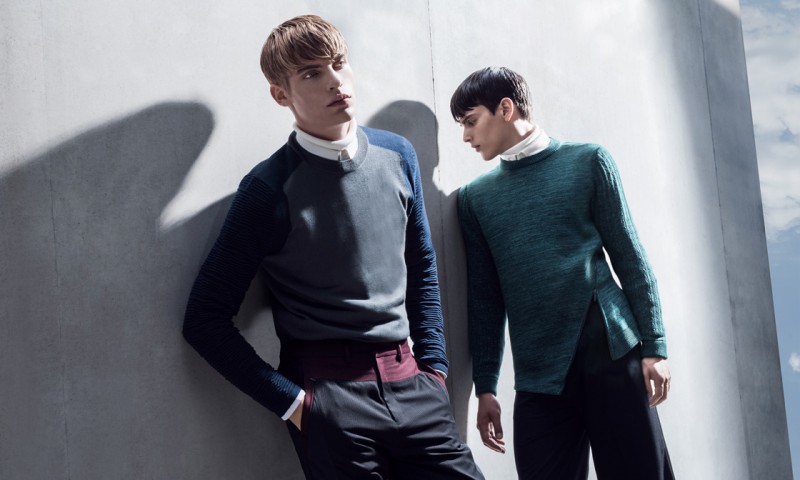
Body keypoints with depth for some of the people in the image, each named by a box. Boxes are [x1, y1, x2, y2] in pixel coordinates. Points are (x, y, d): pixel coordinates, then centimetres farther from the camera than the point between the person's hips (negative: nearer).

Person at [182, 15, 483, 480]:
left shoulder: (397, 155, 6)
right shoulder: (270, 188, -8)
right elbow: (206, 320, -6)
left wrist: (434, 367, 8)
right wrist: (292, 401, -8)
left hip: (412, 387, 4)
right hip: (329, 392, -4)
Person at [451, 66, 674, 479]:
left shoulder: (587, 161, 5)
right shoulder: (474, 197, 10)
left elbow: (629, 258, 4)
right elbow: (484, 298, 10)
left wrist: (653, 346, -2)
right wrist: (485, 386, 6)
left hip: (613, 353, -1)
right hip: (538, 376, 2)